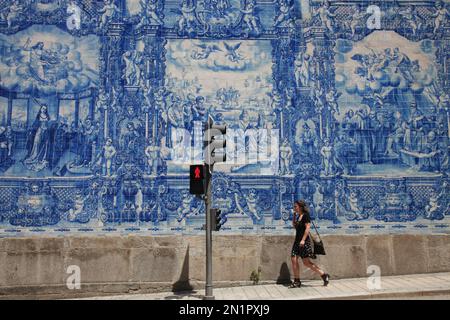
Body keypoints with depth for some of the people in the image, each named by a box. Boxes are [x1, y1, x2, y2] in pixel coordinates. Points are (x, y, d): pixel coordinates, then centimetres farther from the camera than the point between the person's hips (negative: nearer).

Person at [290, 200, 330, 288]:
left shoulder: (306, 215, -10)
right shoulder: (298, 216, 14)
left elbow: (307, 228, -17)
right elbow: (294, 226, 26)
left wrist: (303, 240, -24)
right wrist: (294, 215, 15)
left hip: (305, 241, -8)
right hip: (297, 241, 8)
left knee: (306, 262, -8)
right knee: (293, 259, 1)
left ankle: (324, 275, 5)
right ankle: (297, 281, 8)